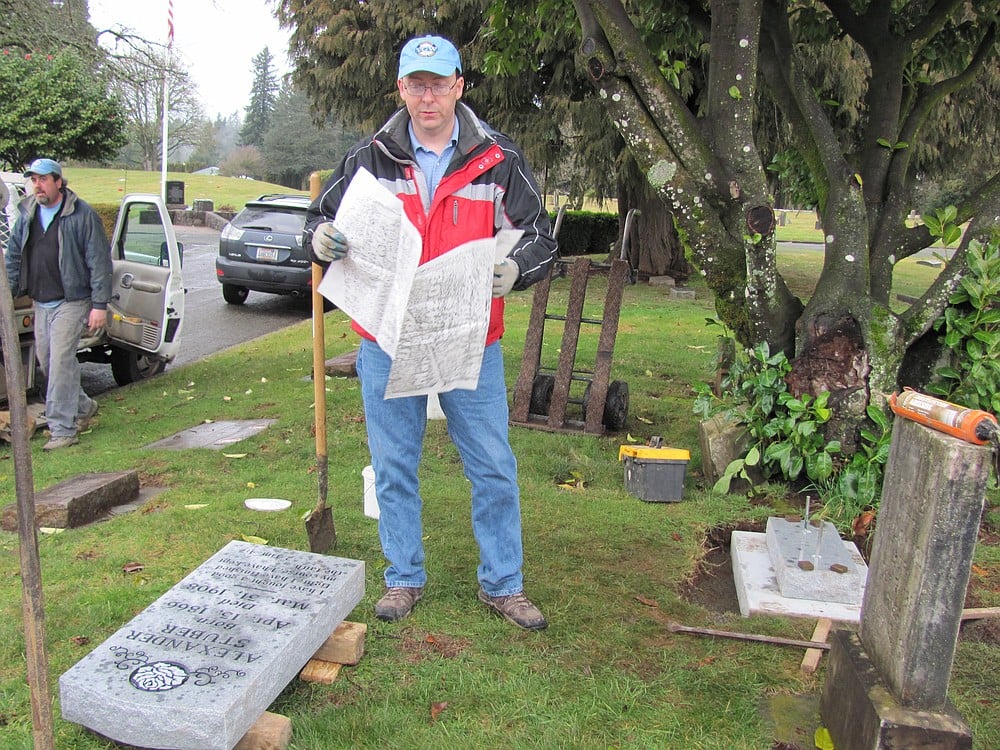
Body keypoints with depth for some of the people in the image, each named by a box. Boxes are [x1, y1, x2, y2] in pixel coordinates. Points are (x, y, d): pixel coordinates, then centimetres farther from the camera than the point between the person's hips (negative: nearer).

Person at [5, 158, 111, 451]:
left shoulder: (82, 215, -10)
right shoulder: (26, 215, 10)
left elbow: (100, 262, -11)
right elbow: (13, 258, 17)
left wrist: (99, 305, -14)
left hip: (71, 302, -7)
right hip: (41, 303, 7)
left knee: (61, 363, -10)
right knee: (46, 361, 13)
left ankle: (63, 430, -2)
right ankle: (84, 407, 32)